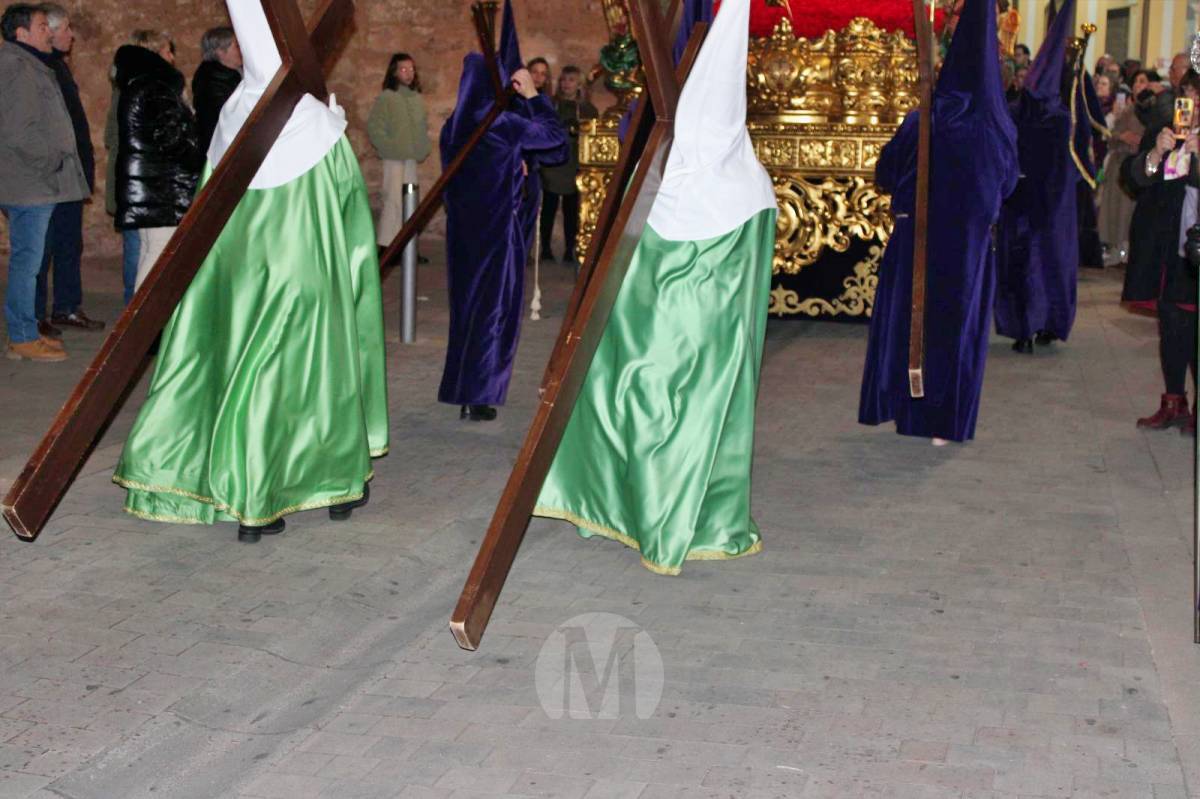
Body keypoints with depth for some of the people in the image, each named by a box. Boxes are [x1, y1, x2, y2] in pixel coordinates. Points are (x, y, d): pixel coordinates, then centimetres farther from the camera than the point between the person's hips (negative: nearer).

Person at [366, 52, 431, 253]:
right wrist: (388, 147, -10)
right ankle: (386, 246, -6)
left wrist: (423, 147, 8)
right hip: (394, 158, -6)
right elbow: (373, 126, -8)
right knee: (393, 200, -9)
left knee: (410, 201, 6)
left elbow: (423, 125, 20)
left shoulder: (417, 98, 10)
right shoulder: (386, 97, -6)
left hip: (413, 157, 6)